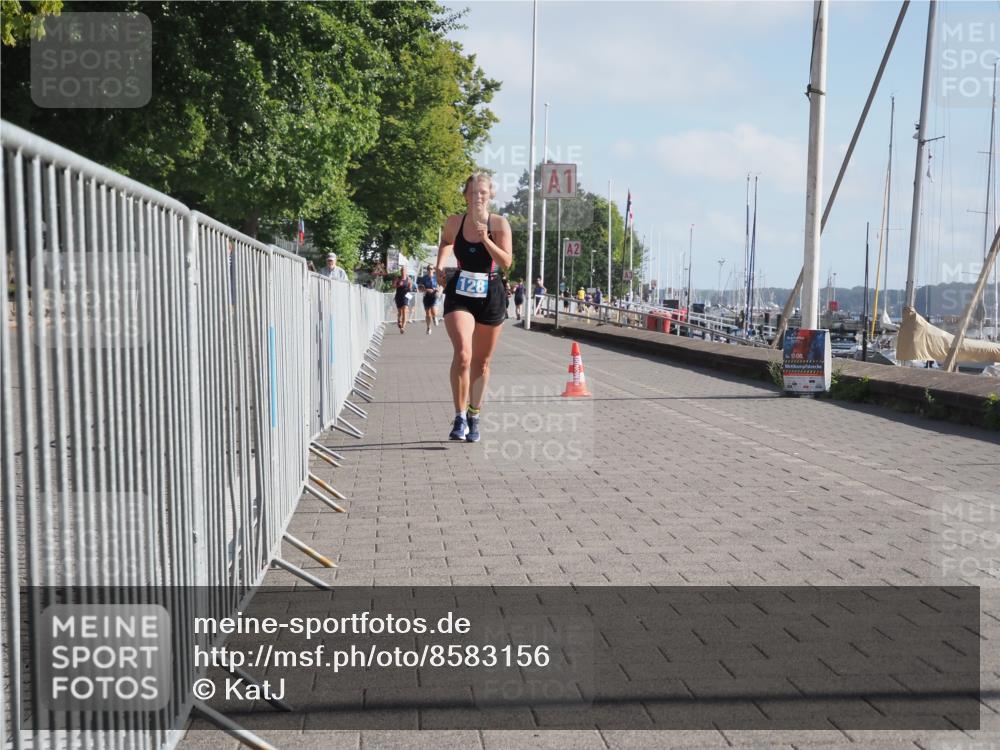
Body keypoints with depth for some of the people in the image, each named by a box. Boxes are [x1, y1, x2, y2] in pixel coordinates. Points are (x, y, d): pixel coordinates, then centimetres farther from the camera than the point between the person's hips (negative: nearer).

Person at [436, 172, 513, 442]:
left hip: (491, 297, 0)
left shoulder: (499, 224, -5)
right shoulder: (453, 223, -1)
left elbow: (506, 262, -14)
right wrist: (440, 266, 7)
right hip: (459, 296, 0)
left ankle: (474, 417, 28)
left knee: (481, 362, 11)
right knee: (462, 354, -21)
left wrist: (485, 239, -24)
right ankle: (460, 417, -12)